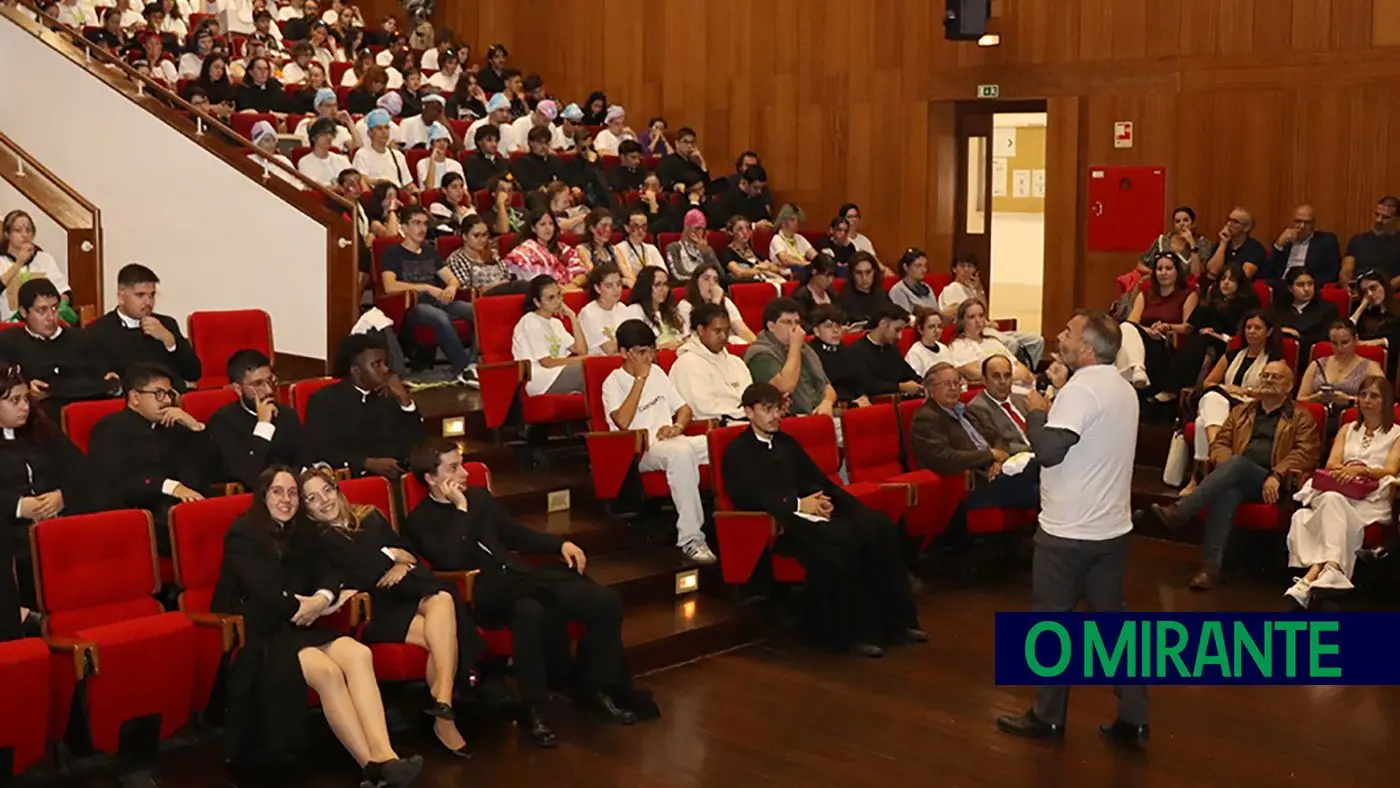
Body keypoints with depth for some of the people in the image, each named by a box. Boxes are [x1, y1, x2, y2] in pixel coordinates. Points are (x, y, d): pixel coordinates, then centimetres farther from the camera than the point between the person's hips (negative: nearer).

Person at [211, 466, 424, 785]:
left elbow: (325, 574, 5)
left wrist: (323, 598, -17)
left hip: (294, 627, 6)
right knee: (327, 670, -32)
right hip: (254, 635, -6)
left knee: (358, 653, -25)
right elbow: (264, 593, -16)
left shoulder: (301, 532, 17)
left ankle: (383, 756, -41)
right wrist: (304, 606, -7)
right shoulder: (243, 533, -4)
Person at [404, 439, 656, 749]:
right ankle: (533, 709, -26)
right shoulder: (420, 521, 0)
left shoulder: (479, 496, 19)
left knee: (607, 601, -11)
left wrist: (560, 544, 12)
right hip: (484, 592, -7)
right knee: (532, 611, -42)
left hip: (520, 576, 7)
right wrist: (461, 510, -11)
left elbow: (515, 534, 27)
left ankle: (593, 686, 7)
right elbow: (451, 561, -17)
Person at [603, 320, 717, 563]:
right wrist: (640, 379, -14)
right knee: (680, 453, -41)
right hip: (640, 451, -6)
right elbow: (623, 421, -19)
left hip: (672, 443, 7)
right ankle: (690, 539, -39)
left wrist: (677, 427, -1)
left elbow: (684, 408, 23)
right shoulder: (613, 382, -1)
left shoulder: (657, 372, 20)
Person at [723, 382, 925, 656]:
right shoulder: (738, 451, 3)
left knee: (879, 527, -18)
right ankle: (853, 632, -25)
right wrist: (797, 504, -16)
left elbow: (817, 478, 20)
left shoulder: (787, 442, 26)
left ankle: (894, 621, -14)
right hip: (781, 524, -7)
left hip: (811, 512, 7)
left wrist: (826, 499, -4)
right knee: (839, 541, -35)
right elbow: (746, 497, -10)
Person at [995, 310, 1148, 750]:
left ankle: (1048, 717, 16)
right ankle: (1132, 720, 13)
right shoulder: (1122, 389, 10)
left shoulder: (1082, 388, -19)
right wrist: (1062, 394, 16)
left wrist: (1037, 411, -10)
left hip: (1069, 531, -8)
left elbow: (1049, 450, -27)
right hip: (1113, 528, 8)